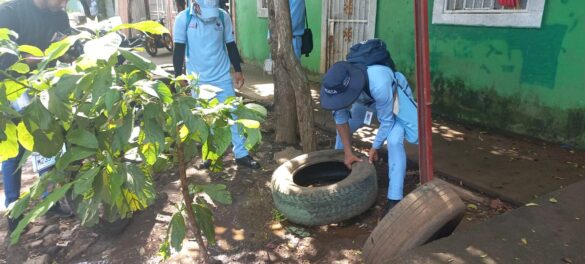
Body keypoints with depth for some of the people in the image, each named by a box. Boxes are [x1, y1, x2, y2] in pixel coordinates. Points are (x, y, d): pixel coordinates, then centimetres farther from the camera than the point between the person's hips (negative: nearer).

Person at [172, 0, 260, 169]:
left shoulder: (223, 16, -4)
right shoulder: (183, 19, -8)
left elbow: (231, 45, 5)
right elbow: (179, 49, -2)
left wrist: (238, 70, 4)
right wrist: (178, 75, -5)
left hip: (222, 76, 1)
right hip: (198, 79, -1)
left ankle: (241, 154, 12)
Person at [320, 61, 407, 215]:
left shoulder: (379, 84, -46)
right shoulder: (338, 85, -30)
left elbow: (386, 121, -30)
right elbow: (340, 118, -16)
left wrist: (375, 147, -18)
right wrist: (348, 152, -17)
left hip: (393, 101, -5)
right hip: (365, 101, 6)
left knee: (394, 141, -26)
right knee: (342, 131, 8)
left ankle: (394, 199, -19)